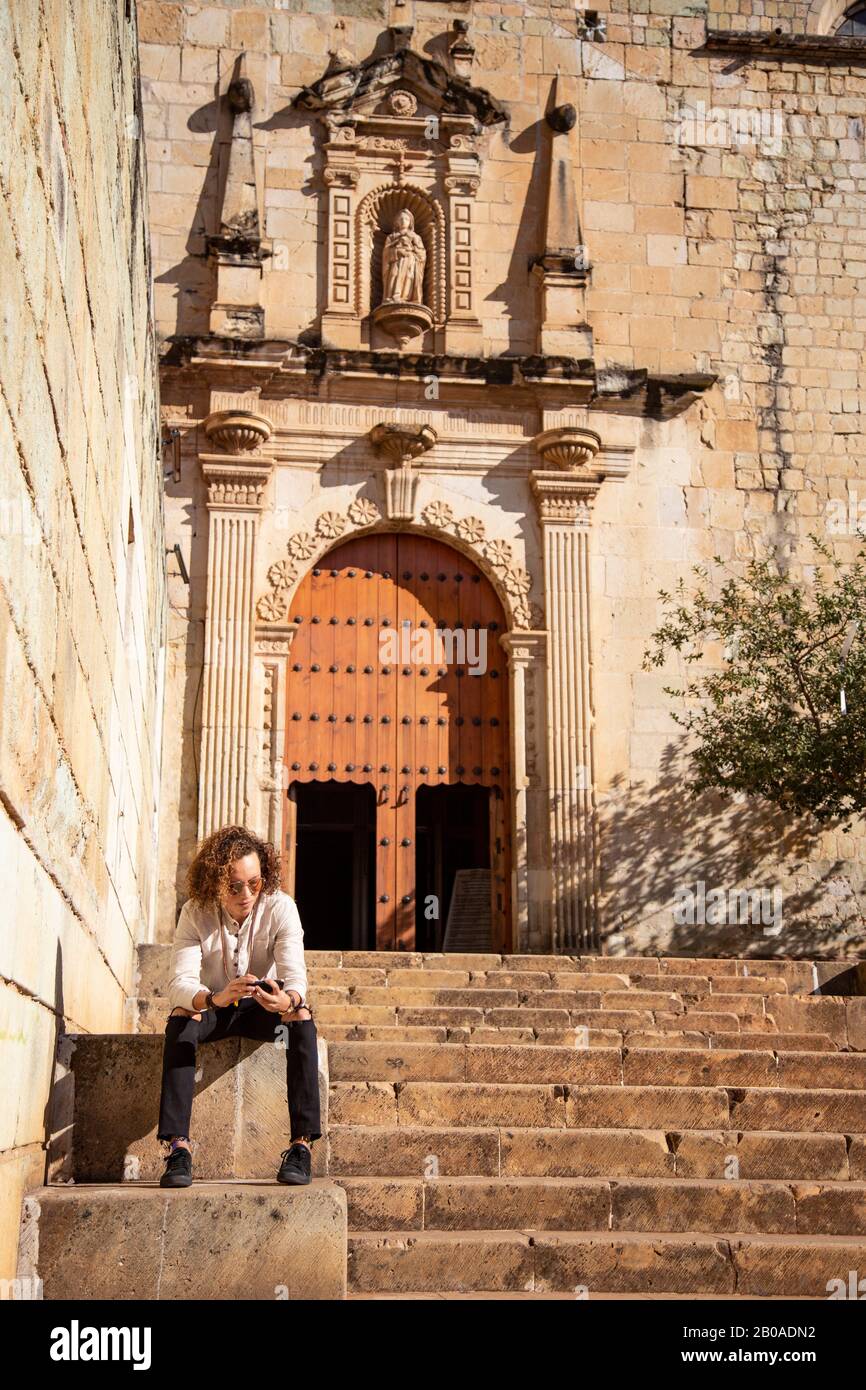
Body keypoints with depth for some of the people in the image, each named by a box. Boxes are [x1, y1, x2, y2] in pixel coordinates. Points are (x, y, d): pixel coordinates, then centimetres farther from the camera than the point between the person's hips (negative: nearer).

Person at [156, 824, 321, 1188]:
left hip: (262, 1008, 0)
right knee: (180, 1016, -32)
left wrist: (287, 999, -54)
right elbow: (180, 983, -31)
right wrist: (214, 998, -54)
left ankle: (302, 1144, -34)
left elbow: (295, 973, -29)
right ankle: (176, 1146, -37)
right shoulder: (195, 913, -18)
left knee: (302, 1012, -31)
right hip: (213, 1008, 0)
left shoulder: (280, 907, -18)